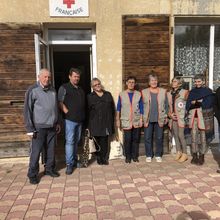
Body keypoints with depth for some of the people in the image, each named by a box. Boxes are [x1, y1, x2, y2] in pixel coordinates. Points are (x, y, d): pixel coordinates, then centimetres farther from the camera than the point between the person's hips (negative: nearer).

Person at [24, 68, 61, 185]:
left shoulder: (53, 90, 9)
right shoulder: (32, 90, -7)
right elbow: (27, 110, -7)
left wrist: (57, 122, 17)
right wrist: (30, 128, -10)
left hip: (52, 127, 5)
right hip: (39, 127, -5)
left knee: (51, 150, 12)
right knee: (36, 152, 0)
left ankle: (49, 169, 28)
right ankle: (33, 174, 13)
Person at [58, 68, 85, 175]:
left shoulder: (81, 89, 17)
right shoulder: (64, 88, -3)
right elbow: (60, 103, -10)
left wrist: (83, 116, 11)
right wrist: (68, 113, -14)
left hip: (80, 120, 7)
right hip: (70, 119, -7)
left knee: (76, 141, 14)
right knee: (69, 141, -6)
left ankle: (74, 160, 26)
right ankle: (69, 164, -1)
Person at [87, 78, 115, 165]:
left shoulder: (108, 94, 13)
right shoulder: (90, 97, 7)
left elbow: (113, 109, 13)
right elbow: (87, 110, 3)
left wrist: (112, 121, 6)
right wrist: (88, 124, -3)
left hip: (106, 122, 2)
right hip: (96, 124, -1)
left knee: (105, 141, 2)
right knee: (97, 142, 1)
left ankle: (104, 158, 12)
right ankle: (99, 158, 13)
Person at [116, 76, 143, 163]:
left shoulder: (138, 94, 3)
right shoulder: (122, 94, 0)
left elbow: (141, 108, 6)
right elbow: (118, 108, 2)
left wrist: (141, 119, 1)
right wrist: (117, 120, 0)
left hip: (136, 121, 2)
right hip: (126, 121, -1)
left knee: (136, 139, 6)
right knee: (127, 140, -1)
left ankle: (135, 156, 20)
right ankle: (128, 157, 13)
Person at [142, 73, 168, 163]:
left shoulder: (163, 91, 5)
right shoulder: (144, 92, 4)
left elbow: (166, 105, 8)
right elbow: (142, 105, 4)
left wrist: (166, 117, 5)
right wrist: (142, 118, 0)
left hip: (159, 119, 0)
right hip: (148, 119, 0)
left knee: (159, 138, 7)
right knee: (147, 138, 3)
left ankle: (158, 155, 20)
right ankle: (149, 155, 17)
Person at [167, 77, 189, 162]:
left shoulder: (184, 92, -5)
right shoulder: (169, 93, 9)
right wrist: (170, 114, -1)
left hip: (181, 117, -5)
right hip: (173, 117, 5)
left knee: (181, 135, -8)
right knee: (175, 135, 9)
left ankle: (185, 154, 5)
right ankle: (178, 152, 21)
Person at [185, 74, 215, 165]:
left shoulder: (208, 91, 4)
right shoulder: (192, 91, 15)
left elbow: (208, 104, -8)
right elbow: (188, 104, 9)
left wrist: (195, 102, -5)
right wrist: (199, 102, -5)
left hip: (204, 117, -3)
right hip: (193, 116, 3)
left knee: (203, 137, 0)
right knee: (194, 137, 3)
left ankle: (201, 156, 10)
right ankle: (194, 156, 12)